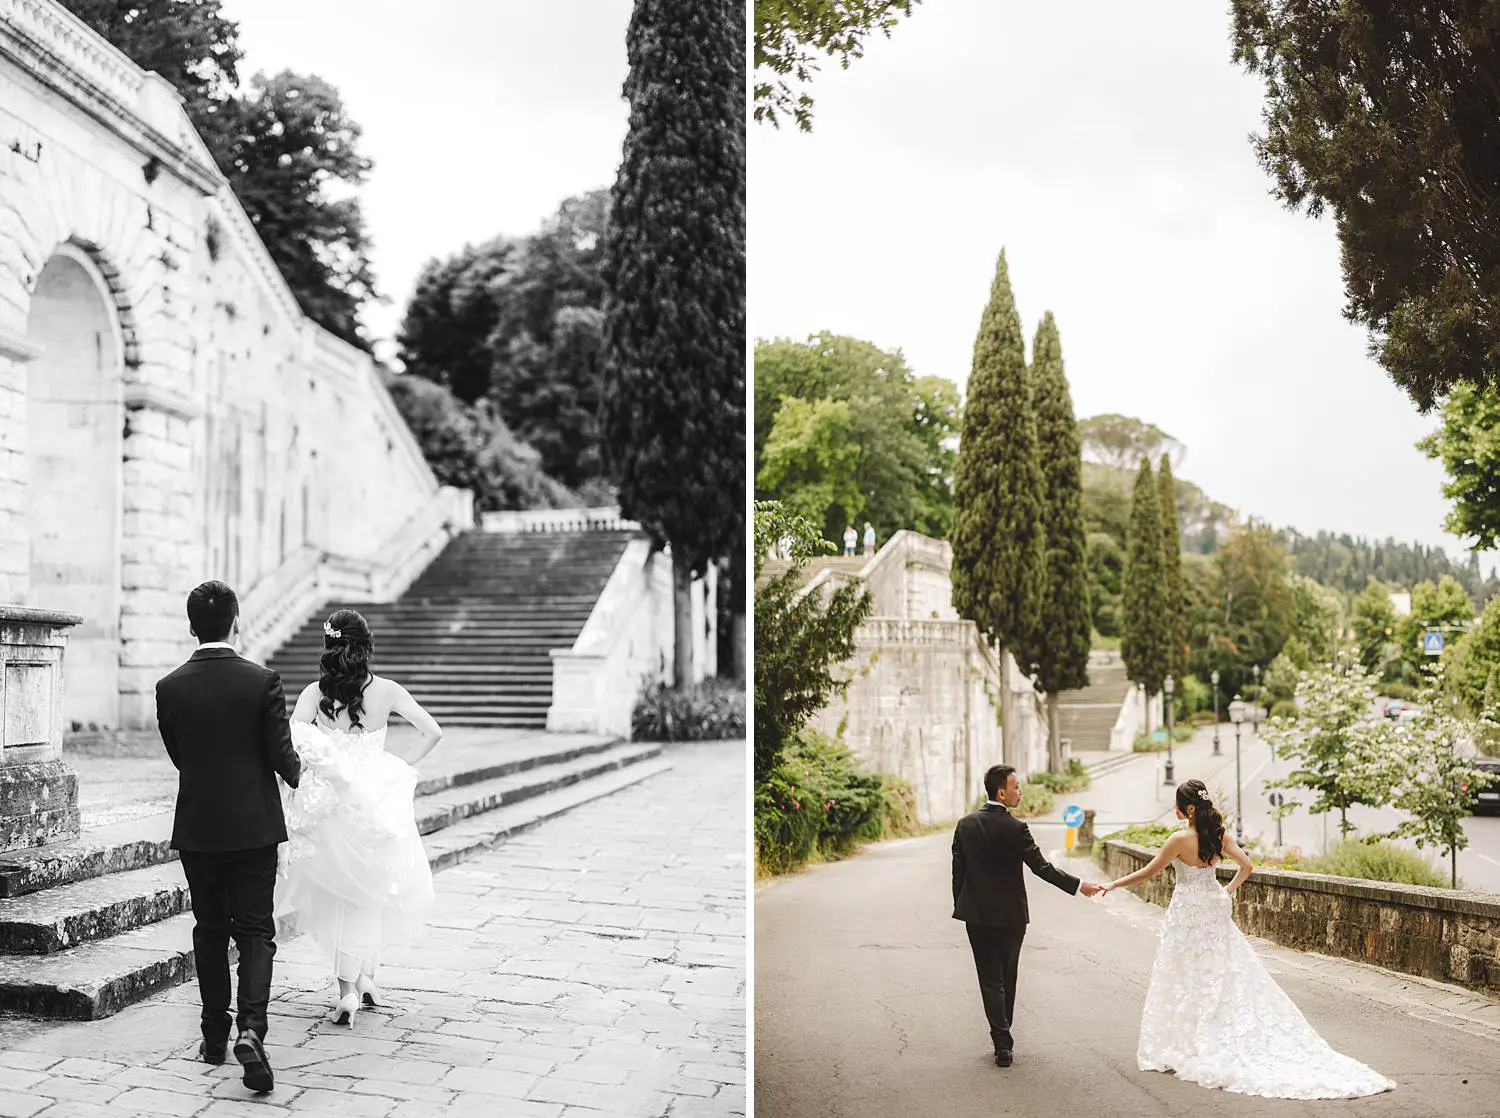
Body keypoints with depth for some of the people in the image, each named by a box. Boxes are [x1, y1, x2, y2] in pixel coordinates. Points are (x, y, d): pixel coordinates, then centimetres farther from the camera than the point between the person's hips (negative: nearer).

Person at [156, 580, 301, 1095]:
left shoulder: (169, 687, -4)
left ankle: (215, 1036, 23)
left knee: (210, 931, 15)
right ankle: (251, 1030, -13)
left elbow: (178, 756, 6)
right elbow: (283, 757, -8)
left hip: (197, 829, 2)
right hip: (254, 826, -2)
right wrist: (295, 773, 15)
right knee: (255, 932, 4)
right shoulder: (263, 681, -12)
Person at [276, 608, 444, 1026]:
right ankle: (362, 978, 25)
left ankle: (348, 989, 9)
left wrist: (327, 762, -10)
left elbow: (291, 736, -19)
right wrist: (406, 766, 3)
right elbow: (433, 732, -7)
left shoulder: (314, 692, -4)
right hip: (376, 799, 0)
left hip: (328, 800, 0)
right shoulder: (386, 691, -4)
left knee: (336, 897, 12)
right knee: (369, 894, 18)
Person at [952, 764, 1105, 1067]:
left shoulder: (965, 825, -2)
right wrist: (1078, 886, -6)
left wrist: (962, 907, 12)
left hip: (976, 914, 2)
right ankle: (1004, 1041, 24)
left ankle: (1002, 1042, -4)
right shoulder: (1016, 828, -14)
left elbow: (958, 870, 2)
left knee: (990, 980, 5)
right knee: (1007, 979, 14)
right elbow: (1041, 867, -13)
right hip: (1009, 915, -2)